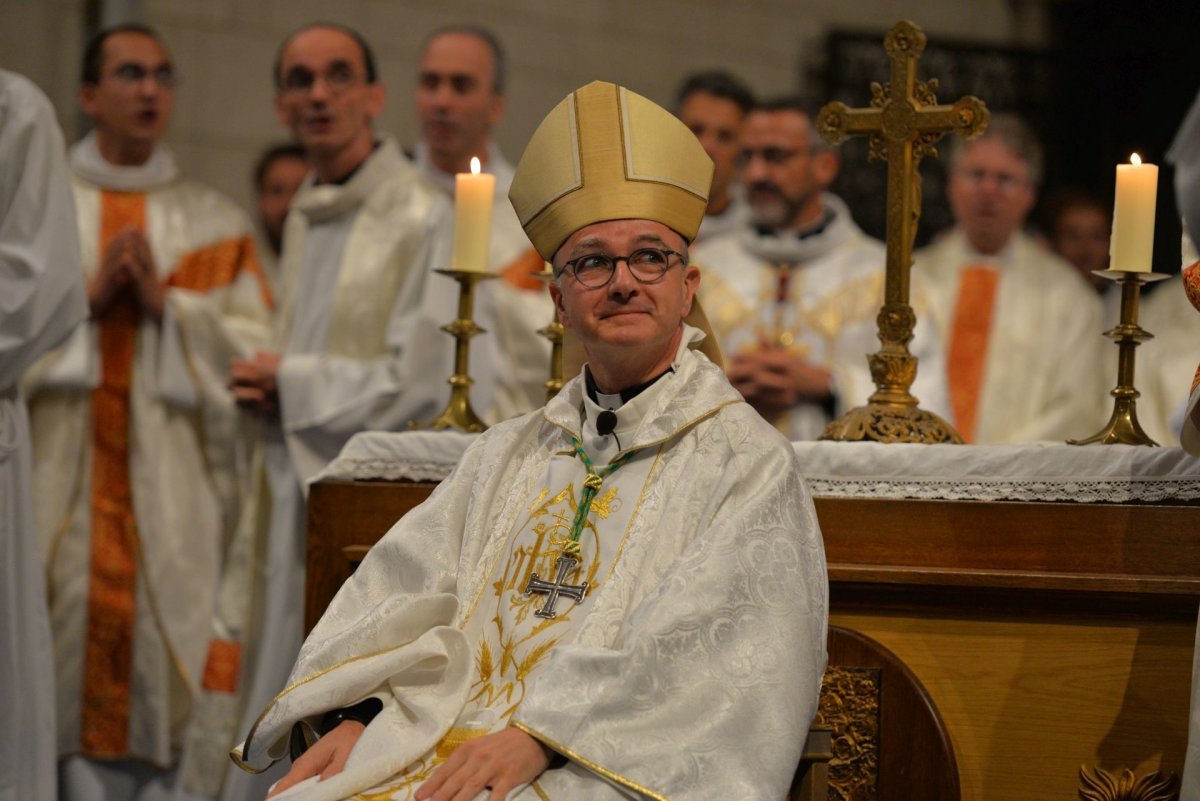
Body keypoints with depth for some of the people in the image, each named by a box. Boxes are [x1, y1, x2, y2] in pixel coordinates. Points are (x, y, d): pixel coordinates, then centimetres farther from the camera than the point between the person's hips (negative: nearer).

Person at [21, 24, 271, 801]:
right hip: (55, 471, 0)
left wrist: (167, 304, -7)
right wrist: (87, 298, -8)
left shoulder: (216, 223, 14)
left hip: (170, 487, 1)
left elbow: (254, 347, 4)